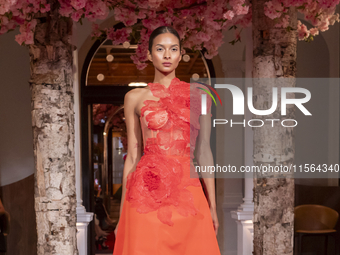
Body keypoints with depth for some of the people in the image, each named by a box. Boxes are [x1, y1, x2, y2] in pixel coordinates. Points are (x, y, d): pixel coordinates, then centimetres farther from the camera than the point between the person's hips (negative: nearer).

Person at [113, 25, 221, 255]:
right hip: (146, 192, 0)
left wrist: (212, 205, 4)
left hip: (187, 189, 1)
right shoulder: (135, 97, 6)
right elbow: (132, 156, 7)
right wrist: (122, 213, 6)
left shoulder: (198, 94, 7)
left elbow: (204, 150, 6)